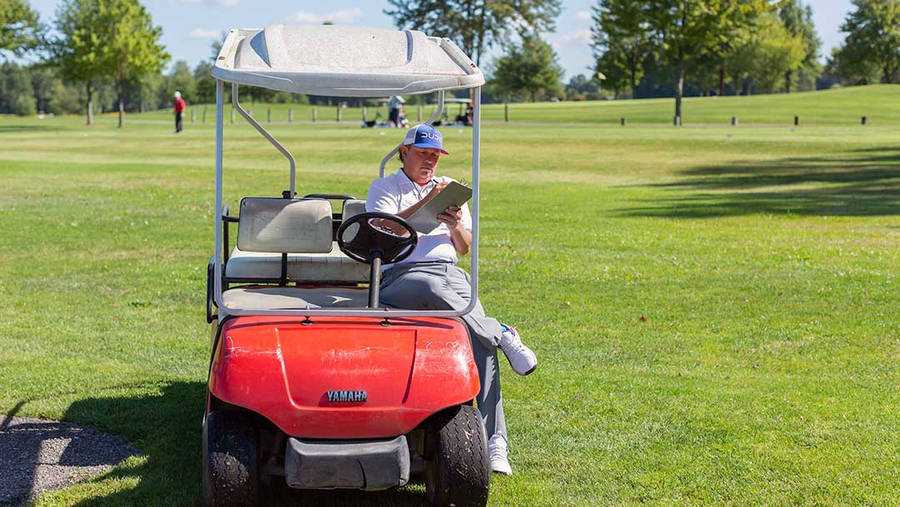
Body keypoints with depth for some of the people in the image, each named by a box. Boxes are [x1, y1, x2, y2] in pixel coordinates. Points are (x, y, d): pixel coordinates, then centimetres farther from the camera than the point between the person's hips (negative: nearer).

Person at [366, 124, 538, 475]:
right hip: (402, 276, -3)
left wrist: (456, 226, -3)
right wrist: (426, 202, -14)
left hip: (451, 274, 3)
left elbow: (464, 248, 19)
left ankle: (495, 442, -28)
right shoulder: (383, 188, 14)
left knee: (480, 343, -23)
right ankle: (503, 336, -23)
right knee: (433, 292, -42)